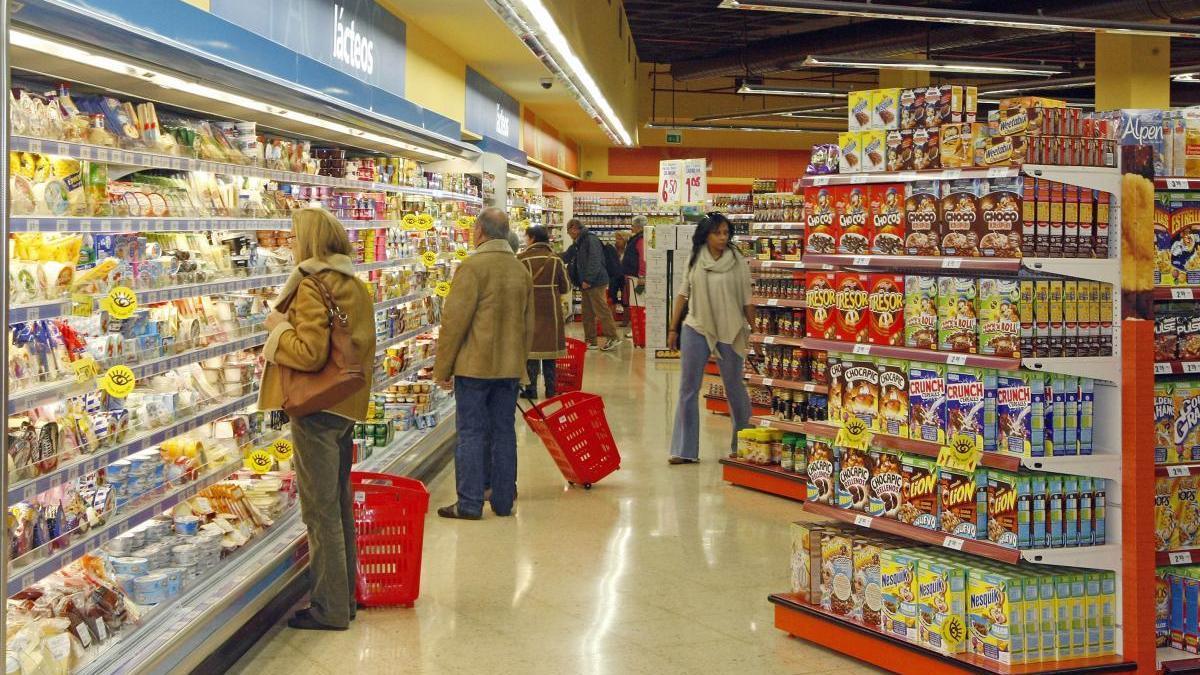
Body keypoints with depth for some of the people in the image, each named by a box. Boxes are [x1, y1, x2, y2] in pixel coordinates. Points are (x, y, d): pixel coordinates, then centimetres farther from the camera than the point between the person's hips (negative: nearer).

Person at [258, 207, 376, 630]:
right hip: (348, 404, 9)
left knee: (321, 509, -2)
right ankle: (346, 596, 26)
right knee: (340, 503, 17)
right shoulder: (355, 286, 11)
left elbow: (310, 354, -22)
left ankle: (329, 608, 5)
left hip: (318, 406, -9)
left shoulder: (311, 287, -16)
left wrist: (279, 327, -7)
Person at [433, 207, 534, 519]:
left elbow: (454, 321, -14)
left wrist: (442, 368, -7)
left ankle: (470, 503, 1)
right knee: (504, 432, 10)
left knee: (471, 433, -1)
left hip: (474, 365, -6)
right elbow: (528, 324, 17)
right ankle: (503, 501, 15)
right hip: (510, 367, 6)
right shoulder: (521, 270, 10)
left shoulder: (473, 267, -12)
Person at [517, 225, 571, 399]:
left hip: (530, 308, -3)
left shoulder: (522, 259, -9)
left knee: (531, 346, 3)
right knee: (550, 346, 10)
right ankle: (551, 389, 13)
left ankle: (531, 389, 2)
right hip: (551, 309, 3)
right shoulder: (556, 259, 1)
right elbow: (566, 287, 3)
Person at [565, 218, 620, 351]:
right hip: (585, 284, 10)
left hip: (596, 283, -10)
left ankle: (613, 337, -3)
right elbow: (567, 257, 29)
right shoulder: (577, 243, 17)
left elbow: (595, 262, -21)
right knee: (588, 314, 10)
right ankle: (591, 341, 15)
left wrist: (588, 280, -22)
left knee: (601, 310, -8)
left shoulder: (591, 240, -14)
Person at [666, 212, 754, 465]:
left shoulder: (738, 261, -4)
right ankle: (685, 450, 9)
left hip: (730, 332, -2)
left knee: (735, 388, 10)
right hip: (695, 330, 2)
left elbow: (746, 300, -1)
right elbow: (683, 295, 9)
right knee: (688, 391, 3)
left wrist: (754, 330, -2)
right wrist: (673, 329, 9)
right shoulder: (695, 259, 3)